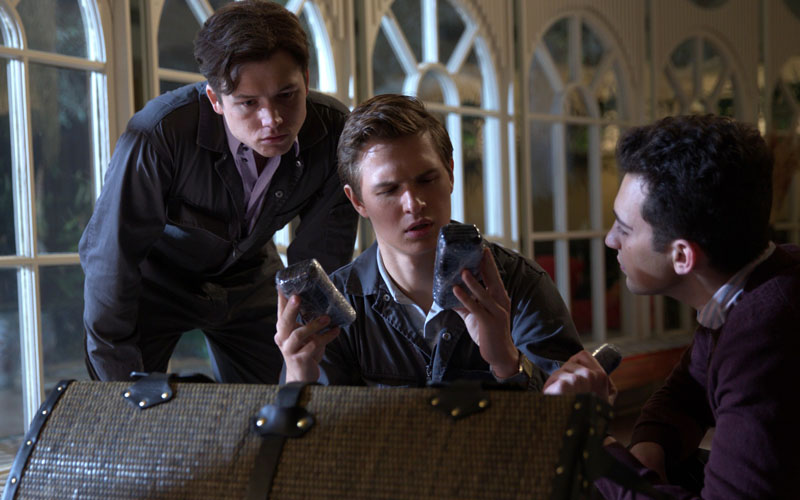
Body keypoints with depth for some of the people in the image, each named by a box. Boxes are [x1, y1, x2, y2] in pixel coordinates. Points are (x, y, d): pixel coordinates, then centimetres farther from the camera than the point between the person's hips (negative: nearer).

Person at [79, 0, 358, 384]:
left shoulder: (334, 132, -24)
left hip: (248, 279, 3)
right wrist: (121, 387, -24)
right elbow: (110, 260, -27)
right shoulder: (156, 136, -36)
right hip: (156, 280, -3)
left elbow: (318, 261, -13)